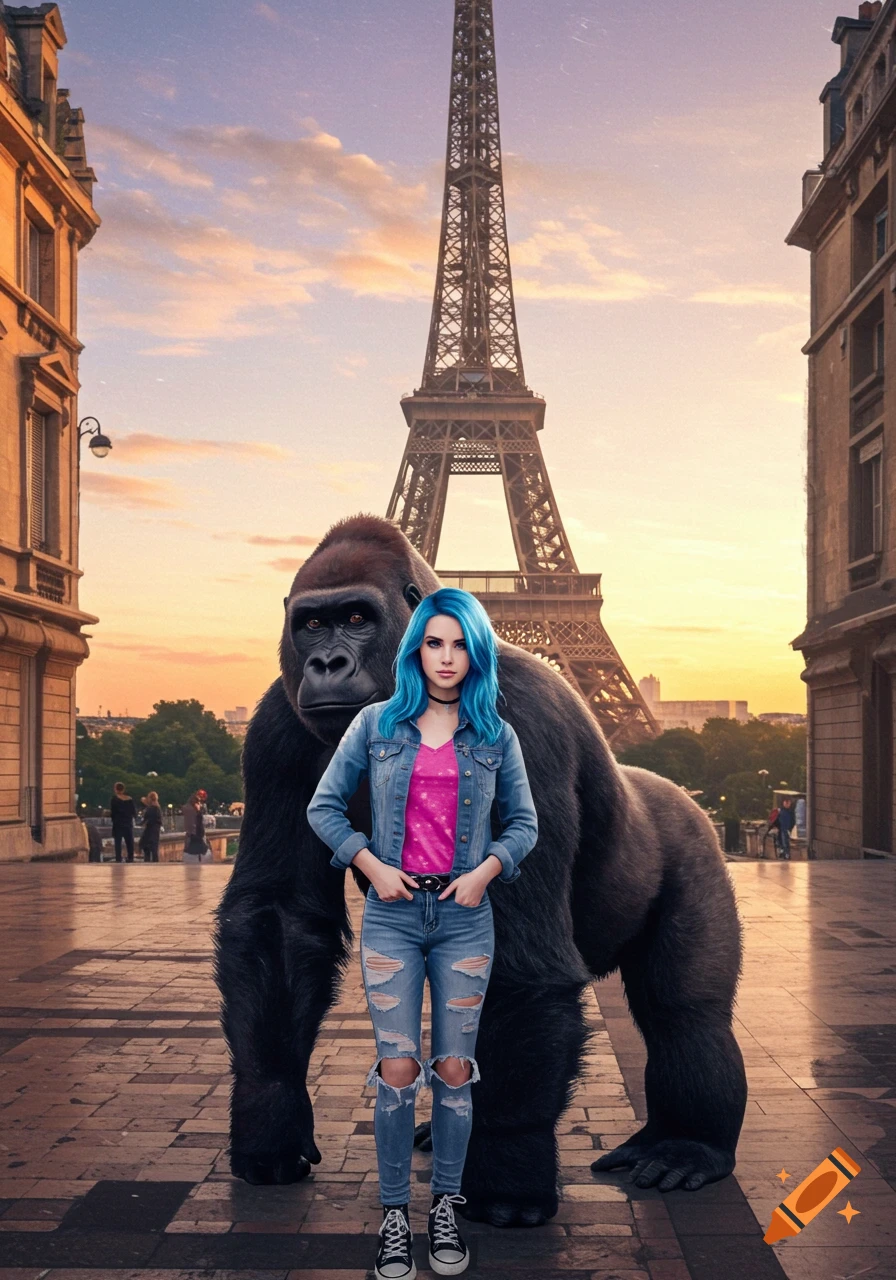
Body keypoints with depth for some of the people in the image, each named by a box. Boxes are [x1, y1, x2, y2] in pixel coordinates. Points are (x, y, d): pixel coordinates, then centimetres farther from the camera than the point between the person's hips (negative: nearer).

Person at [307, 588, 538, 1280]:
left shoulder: (495, 735, 4)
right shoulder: (377, 724, 2)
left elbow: (524, 822, 11)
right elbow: (325, 806, 6)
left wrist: (485, 871, -6)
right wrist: (372, 866, -5)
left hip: (465, 917, 1)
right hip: (393, 912, -1)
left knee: (455, 1070, 5)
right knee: (398, 1070, -2)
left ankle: (447, 1210, 19)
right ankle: (395, 1214, 11)